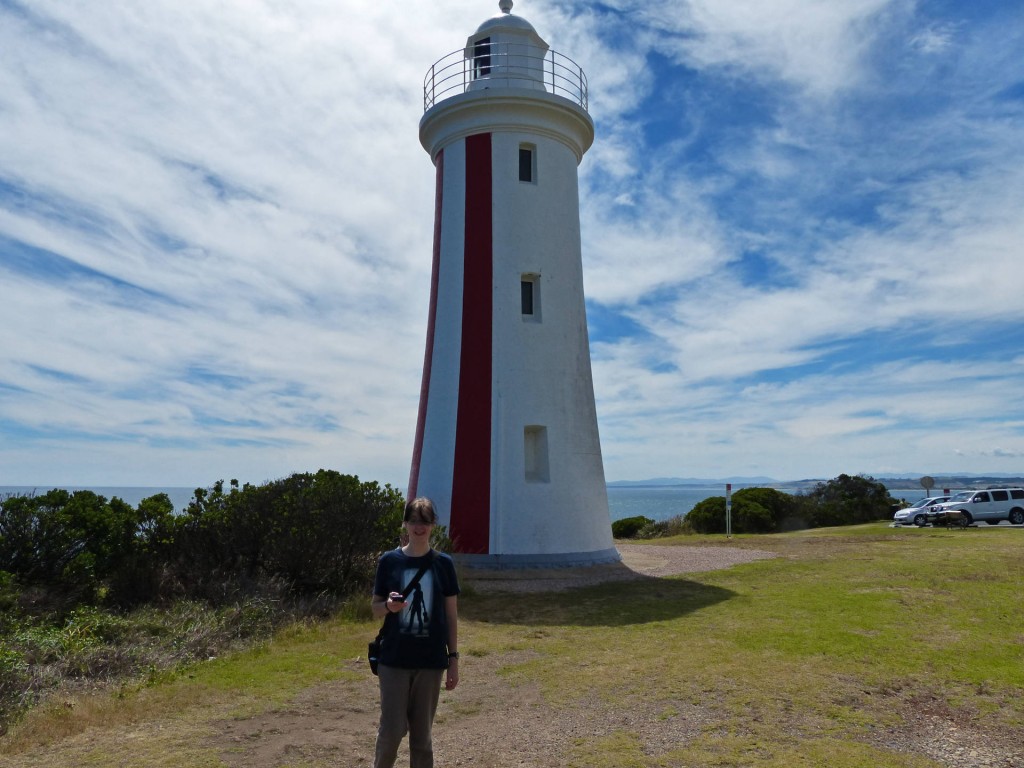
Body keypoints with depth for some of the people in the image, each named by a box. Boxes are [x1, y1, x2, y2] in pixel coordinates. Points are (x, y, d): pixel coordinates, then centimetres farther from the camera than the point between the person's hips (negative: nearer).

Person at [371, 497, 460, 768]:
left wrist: (453, 658, 1)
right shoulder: (389, 561, -2)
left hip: (431, 660, 1)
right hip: (394, 659, -1)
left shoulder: (443, 563, -1)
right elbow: (375, 607, 4)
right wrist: (389, 606, -18)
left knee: (422, 733, 10)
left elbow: (451, 615, 3)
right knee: (392, 730, 2)